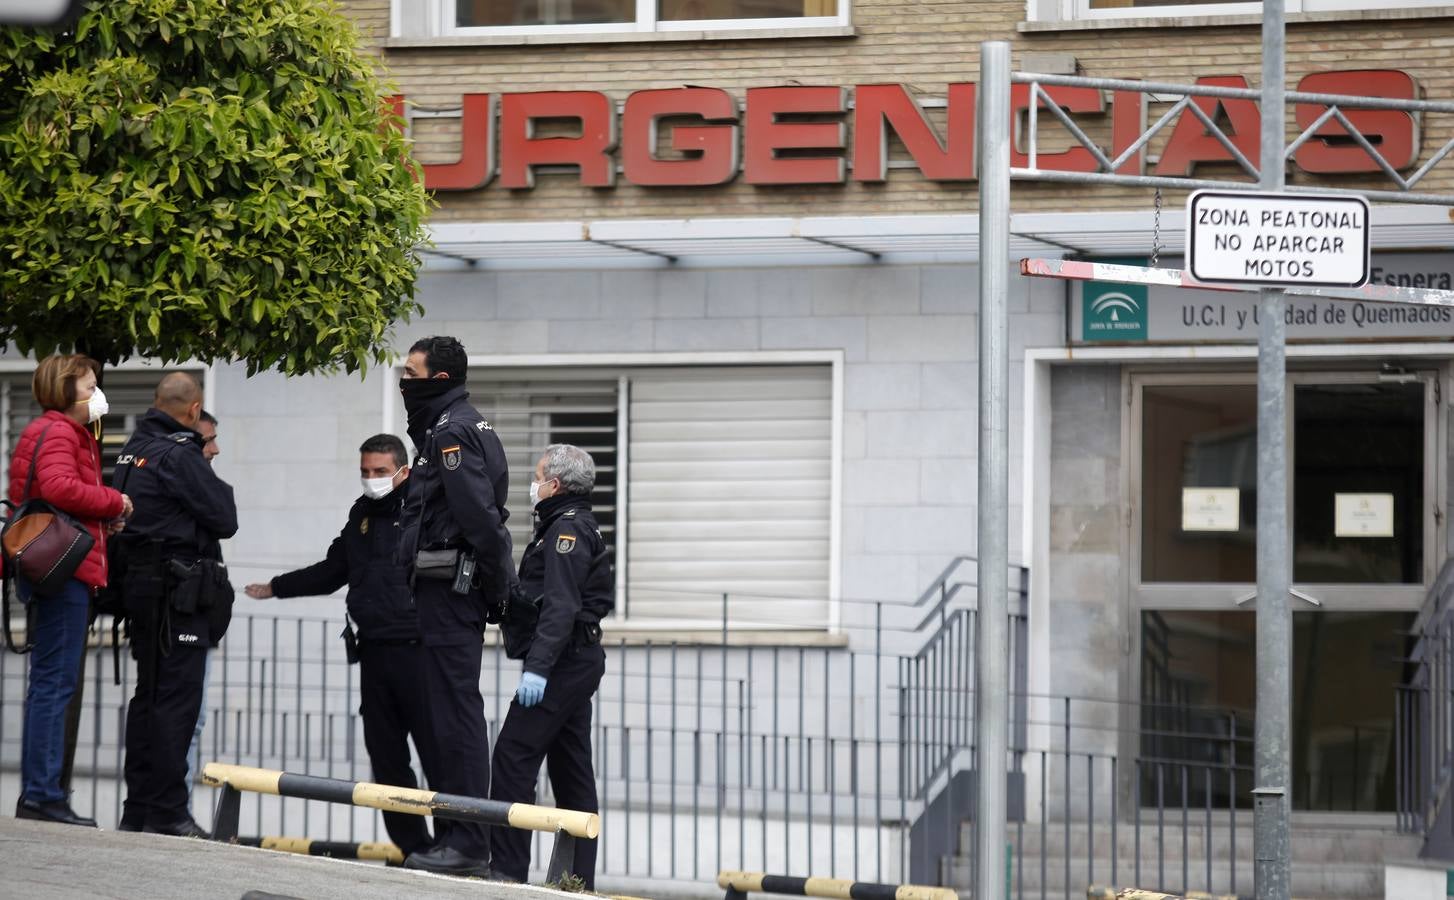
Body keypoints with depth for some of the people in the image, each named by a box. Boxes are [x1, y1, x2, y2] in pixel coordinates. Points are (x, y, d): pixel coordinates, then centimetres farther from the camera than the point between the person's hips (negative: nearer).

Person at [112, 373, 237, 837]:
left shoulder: (134, 448, 12)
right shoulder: (178, 455, -15)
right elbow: (225, 519, -13)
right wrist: (219, 487, 7)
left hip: (141, 584, 9)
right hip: (179, 590, -9)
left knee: (149, 697, 14)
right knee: (176, 699, -7)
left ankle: (138, 810, 17)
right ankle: (168, 813, -7)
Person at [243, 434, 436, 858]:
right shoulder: (362, 514, 18)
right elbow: (331, 571, 32)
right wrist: (275, 588, 36)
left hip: (417, 649, -7)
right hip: (373, 651, 7)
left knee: (435, 751, -7)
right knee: (386, 756, 5)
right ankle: (411, 846, 10)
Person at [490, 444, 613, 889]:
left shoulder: (566, 529, -12)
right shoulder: (582, 527, 20)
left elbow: (560, 606, -21)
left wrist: (538, 666, -28)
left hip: (562, 662, -11)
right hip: (579, 661, 11)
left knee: (514, 757, -12)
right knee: (570, 768, 9)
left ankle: (507, 867, -15)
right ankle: (579, 877, 10)